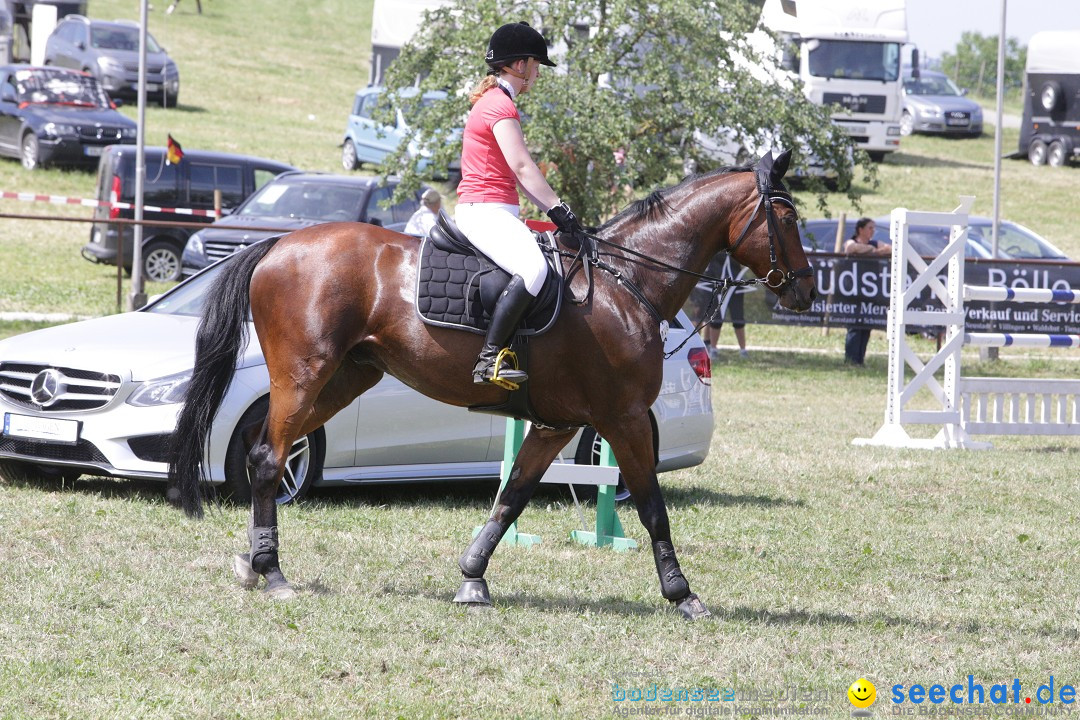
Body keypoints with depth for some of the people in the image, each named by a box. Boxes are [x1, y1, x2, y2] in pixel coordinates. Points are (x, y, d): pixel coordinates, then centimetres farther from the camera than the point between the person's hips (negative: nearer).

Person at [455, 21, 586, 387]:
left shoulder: (494, 102, 23)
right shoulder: (500, 105, -10)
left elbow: (519, 172, 22)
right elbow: (522, 166, -15)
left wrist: (554, 212, 15)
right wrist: (559, 209, -11)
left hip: (494, 212, 11)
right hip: (485, 212, -11)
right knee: (533, 268, -32)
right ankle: (490, 359, -35)